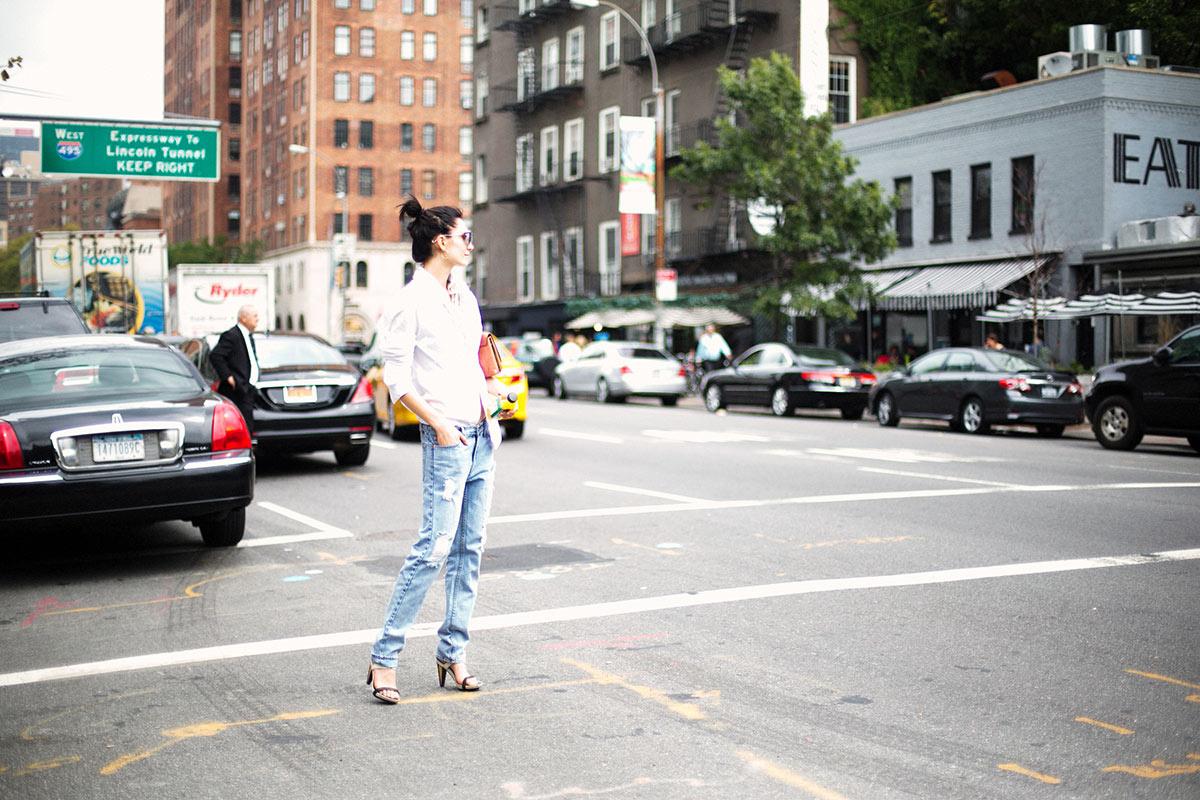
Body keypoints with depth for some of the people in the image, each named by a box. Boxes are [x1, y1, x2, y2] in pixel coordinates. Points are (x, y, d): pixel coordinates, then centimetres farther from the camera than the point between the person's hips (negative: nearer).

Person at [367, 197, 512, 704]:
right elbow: (395, 375, -12)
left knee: (470, 548, 8)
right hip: (447, 437, -8)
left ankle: (453, 653, 16)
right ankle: (384, 658, -2)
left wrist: (488, 393, 9)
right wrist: (437, 423, -16)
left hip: (482, 434, 8)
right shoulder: (413, 299, -8)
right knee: (435, 548, -10)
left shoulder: (464, 295, 15)